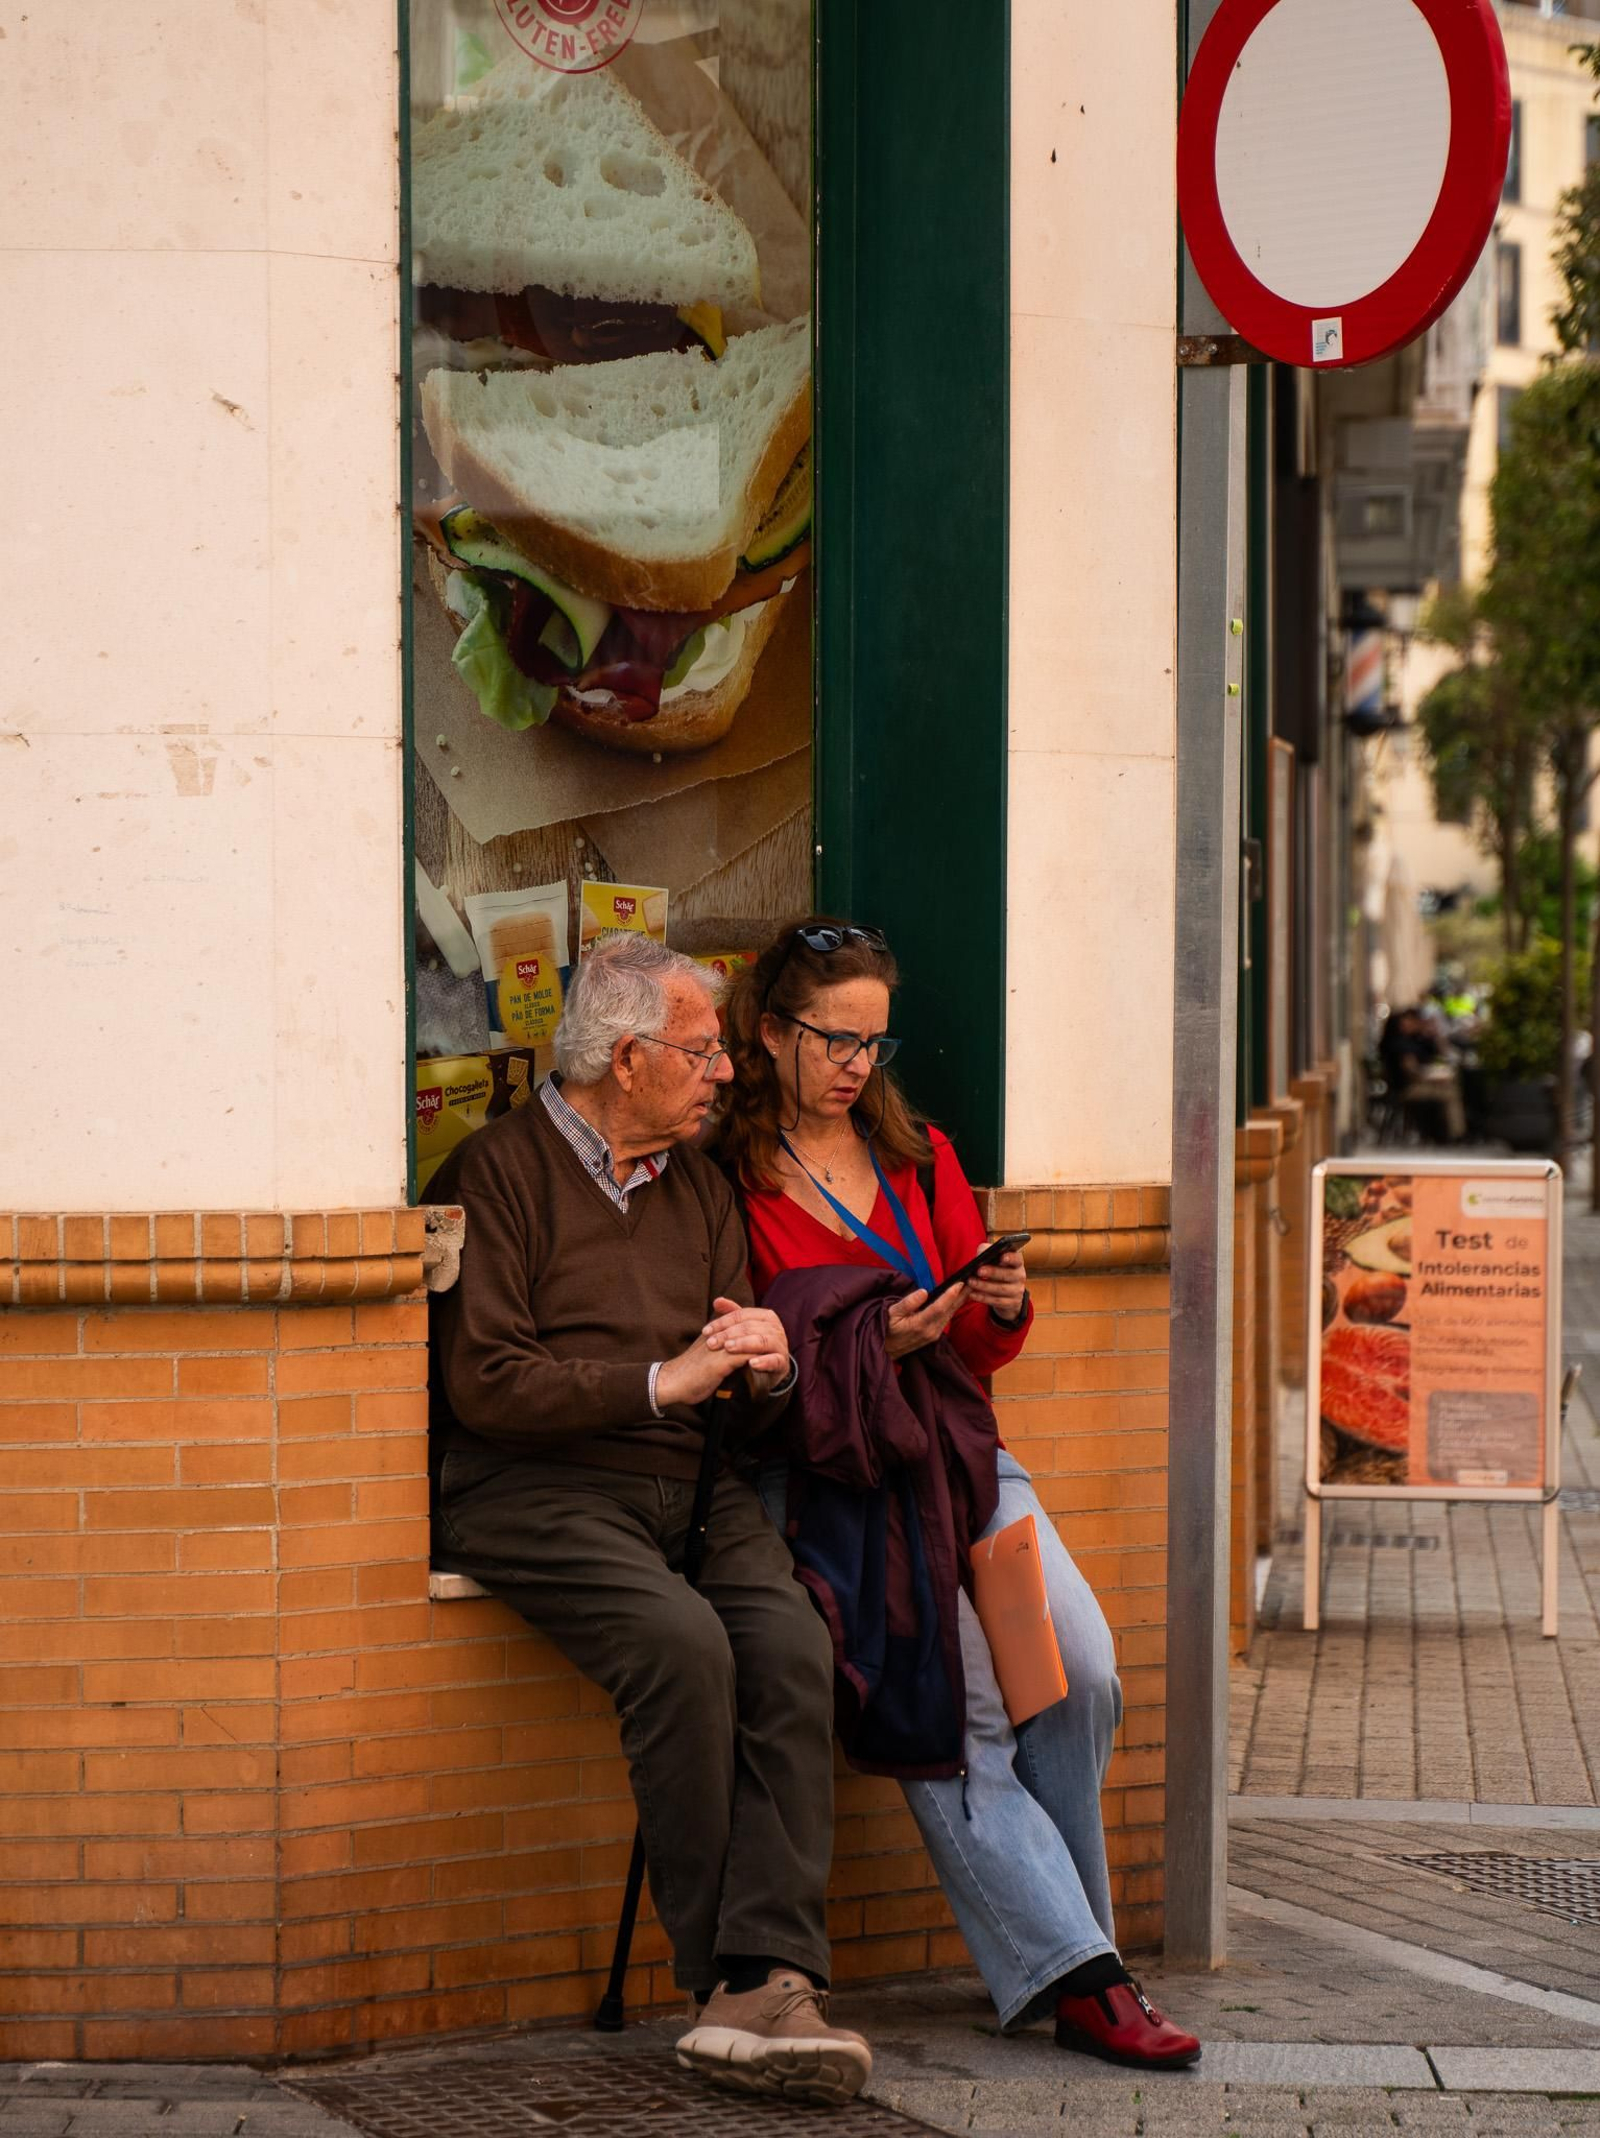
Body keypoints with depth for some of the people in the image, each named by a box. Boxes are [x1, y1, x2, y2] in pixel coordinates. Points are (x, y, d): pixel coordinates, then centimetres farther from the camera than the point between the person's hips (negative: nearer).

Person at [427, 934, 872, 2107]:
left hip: (691, 1484, 6)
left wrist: (768, 1367, -2)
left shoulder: (699, 1186, 21)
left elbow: (745, 1407, 23)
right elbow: (482, 1384, -9)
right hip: (533, 1488, -5)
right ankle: (722, 1969, -21)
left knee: (793, 1646, -24)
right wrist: (659, 1383, -12)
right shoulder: (501, 1171, 1)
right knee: (682, 1639, -32)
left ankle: (765, 1981, -32)